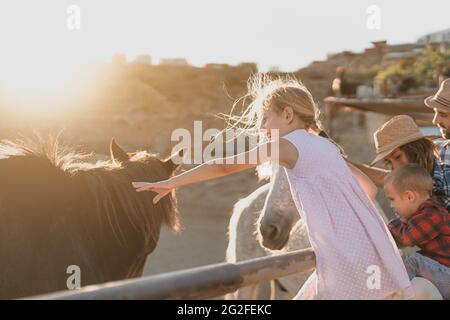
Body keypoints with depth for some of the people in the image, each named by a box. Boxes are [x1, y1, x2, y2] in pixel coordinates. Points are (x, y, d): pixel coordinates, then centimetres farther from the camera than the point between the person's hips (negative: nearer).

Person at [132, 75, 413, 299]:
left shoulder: (288, 144, -4)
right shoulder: (326, 146, 18)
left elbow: (224, 166, -2)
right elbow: (368, 187, 24)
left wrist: (171, 183, 4)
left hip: (348, 262, -8)